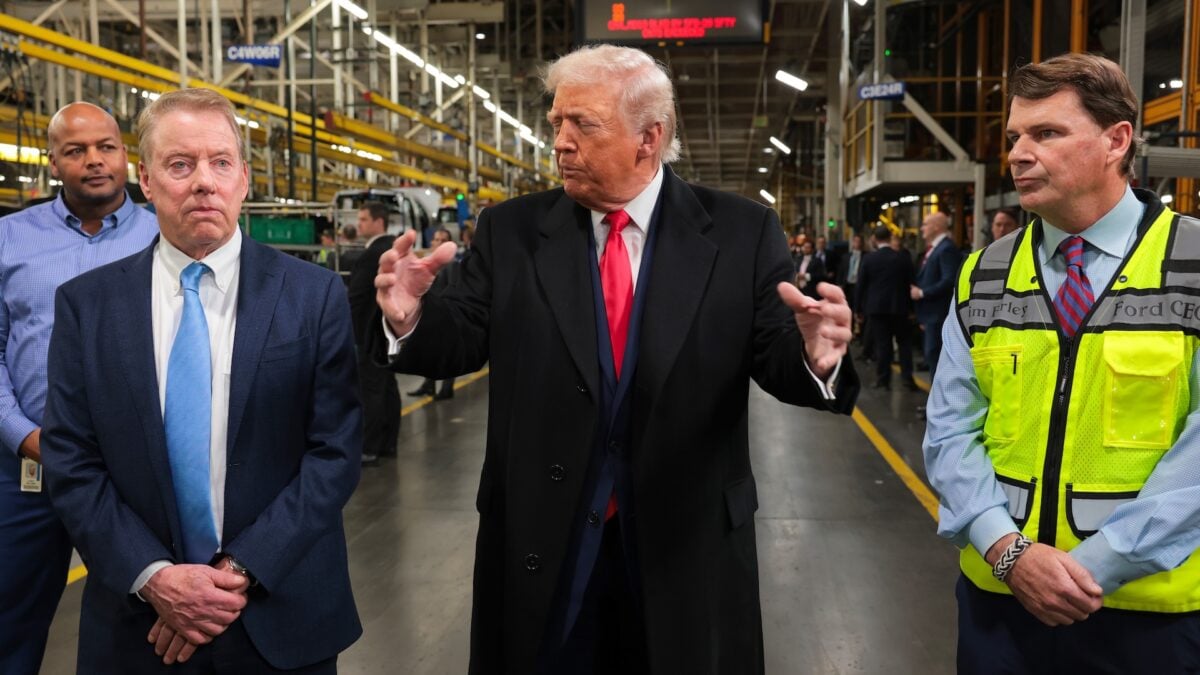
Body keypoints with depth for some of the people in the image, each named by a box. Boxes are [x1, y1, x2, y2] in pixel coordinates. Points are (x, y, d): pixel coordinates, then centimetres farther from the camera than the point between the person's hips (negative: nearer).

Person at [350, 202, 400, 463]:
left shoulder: (372, 254, -18)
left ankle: (368, 449, -4)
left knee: (370, 390, -6)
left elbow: (355, 296, -18)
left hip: (371, 331, -10)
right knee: (387, 386, 13)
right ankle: (388, 443, 19)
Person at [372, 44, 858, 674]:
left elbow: (778, 359, -6)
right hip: (540, 542, 1)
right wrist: (412, 318, -22)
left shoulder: (742, 233, -4)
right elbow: (462, 341, -1)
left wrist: (815, 355, -28)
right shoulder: (511, 230, 0)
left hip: (689, 544, 0)